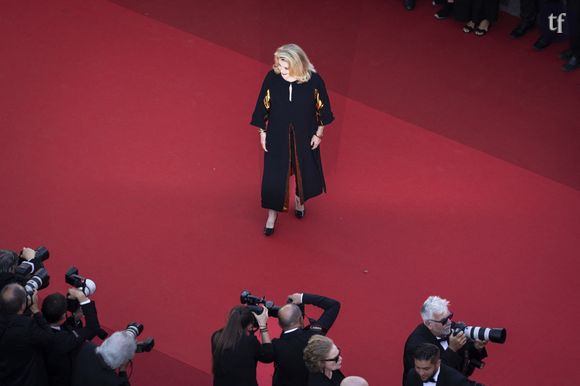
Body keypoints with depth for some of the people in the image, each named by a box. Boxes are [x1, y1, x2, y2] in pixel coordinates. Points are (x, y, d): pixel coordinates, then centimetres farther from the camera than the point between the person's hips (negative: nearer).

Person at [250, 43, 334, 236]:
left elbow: (323, 108, -7)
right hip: (277, 135, 0)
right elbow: (263, 106, -6)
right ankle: (272, 215, 28)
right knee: (274, 175, 6)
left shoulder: (314, 81, -22)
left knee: (305, 170, 21)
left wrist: (319, 134, 0)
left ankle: (300, 199, 54)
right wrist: (262, 133, -1)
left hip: (304, 136, 0)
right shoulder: (272, 78, -20)